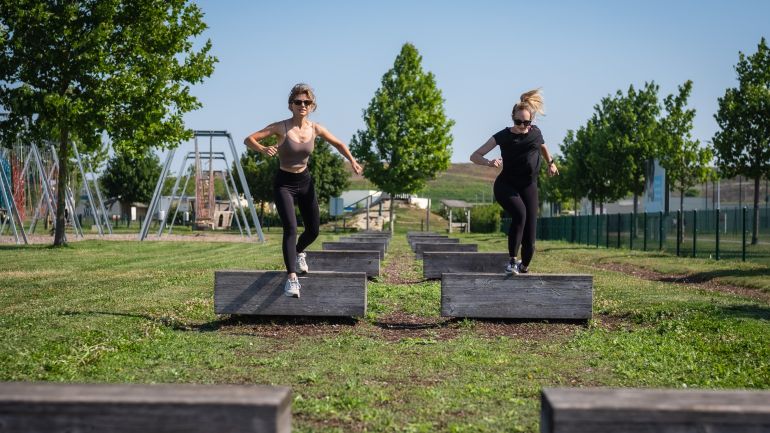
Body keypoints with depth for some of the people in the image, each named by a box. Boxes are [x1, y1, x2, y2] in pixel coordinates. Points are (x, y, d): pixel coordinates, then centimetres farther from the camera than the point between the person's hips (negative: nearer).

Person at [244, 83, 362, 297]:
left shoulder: (315, 129, -5)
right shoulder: (281, 127, -16)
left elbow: (338, 144, 10)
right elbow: (248, 139, -18)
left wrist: (352, 161, -5)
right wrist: (263, 149, -38)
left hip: (305, 181, 5)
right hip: (284, 183, -5)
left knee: (313, 230, 11)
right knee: (291, 228, -21)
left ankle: (299, 252, 45)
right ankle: (292, 278, -22)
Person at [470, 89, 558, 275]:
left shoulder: (535, 132, 1)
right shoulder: (503, 136, -8)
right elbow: (474, 156, -10)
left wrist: (550, 163, 28)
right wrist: (490, 162, -27)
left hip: (529, 187, 3)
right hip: (506, 185, -3)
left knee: (529, 240, -5)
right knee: (520, 213, -35)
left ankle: (523, 268, 22)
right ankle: (512, 260, -24)